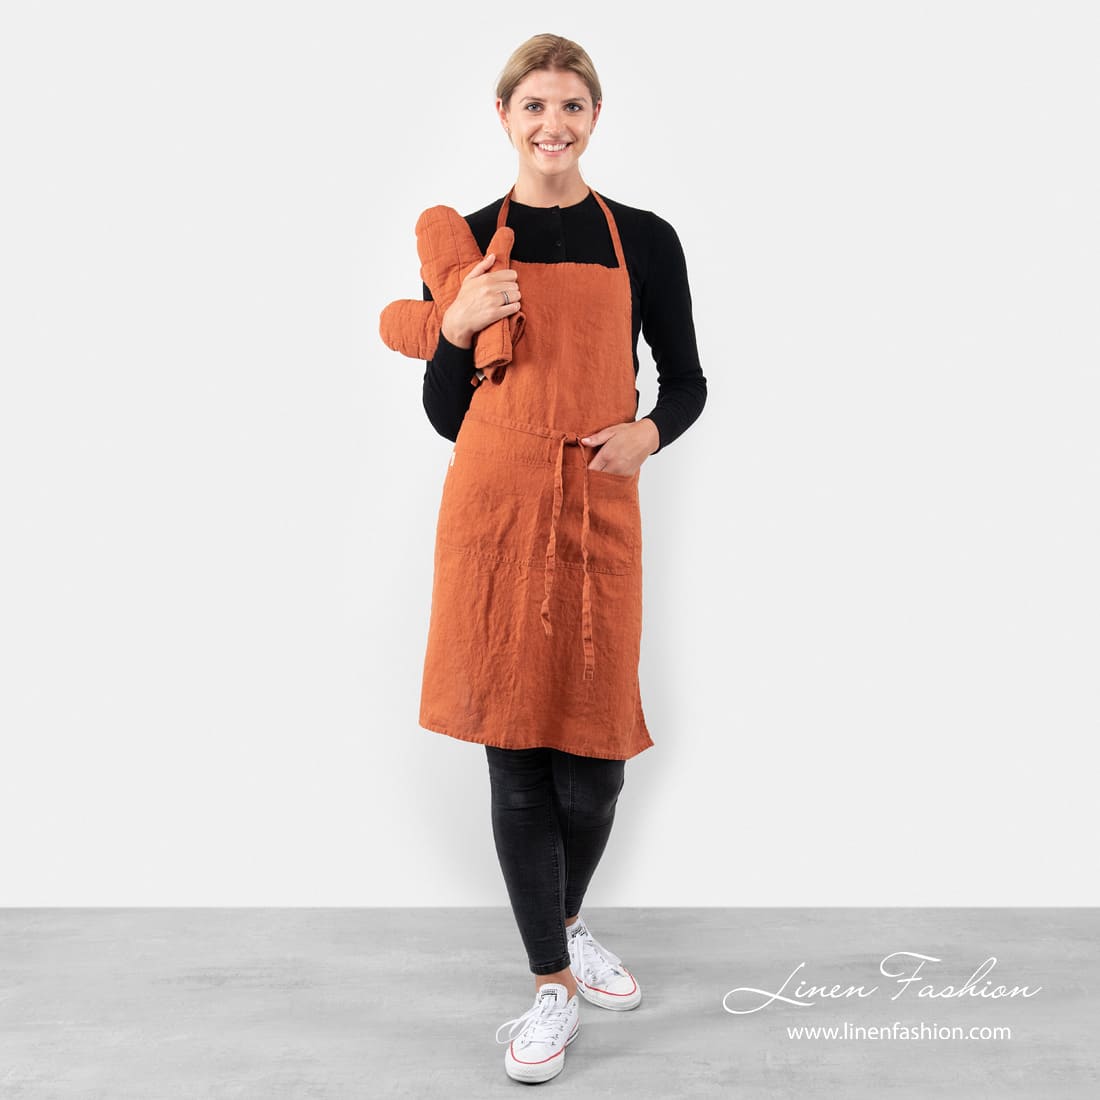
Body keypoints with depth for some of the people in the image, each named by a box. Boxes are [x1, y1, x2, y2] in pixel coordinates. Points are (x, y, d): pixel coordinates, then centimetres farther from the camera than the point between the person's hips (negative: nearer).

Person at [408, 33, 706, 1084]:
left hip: (598, 508, 1)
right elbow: (445, 411, 9)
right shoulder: (467, 241, 8)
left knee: (594, 751, 4)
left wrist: (647, 431, -8)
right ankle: (553, 982, 18)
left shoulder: (644, 240, 8)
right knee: (515, 748, 2)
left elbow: (687, 381, 13)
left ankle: (567, 925, 35)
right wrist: (455, 328, -9)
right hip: (494, 503, 0)